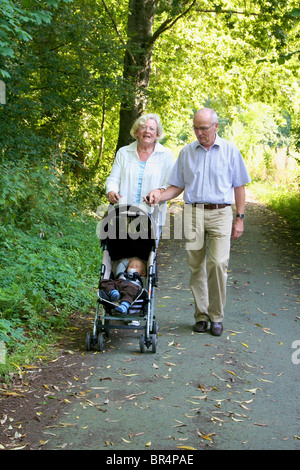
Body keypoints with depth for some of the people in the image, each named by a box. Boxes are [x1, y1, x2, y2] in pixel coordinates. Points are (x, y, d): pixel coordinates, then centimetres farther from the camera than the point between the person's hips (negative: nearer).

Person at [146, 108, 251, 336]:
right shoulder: (186, 152, 11)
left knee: (218, 263, -13)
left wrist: (240, 218, 3)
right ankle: (201, 315, 15)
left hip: (220, 213, -2)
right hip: (193, 213, 2)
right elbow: (177, 186, 13)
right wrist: (159, 197, -6)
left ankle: (216, 316, 2)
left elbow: (239, 187, 8)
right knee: (197, 266, 3)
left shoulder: (230, 151, 6)